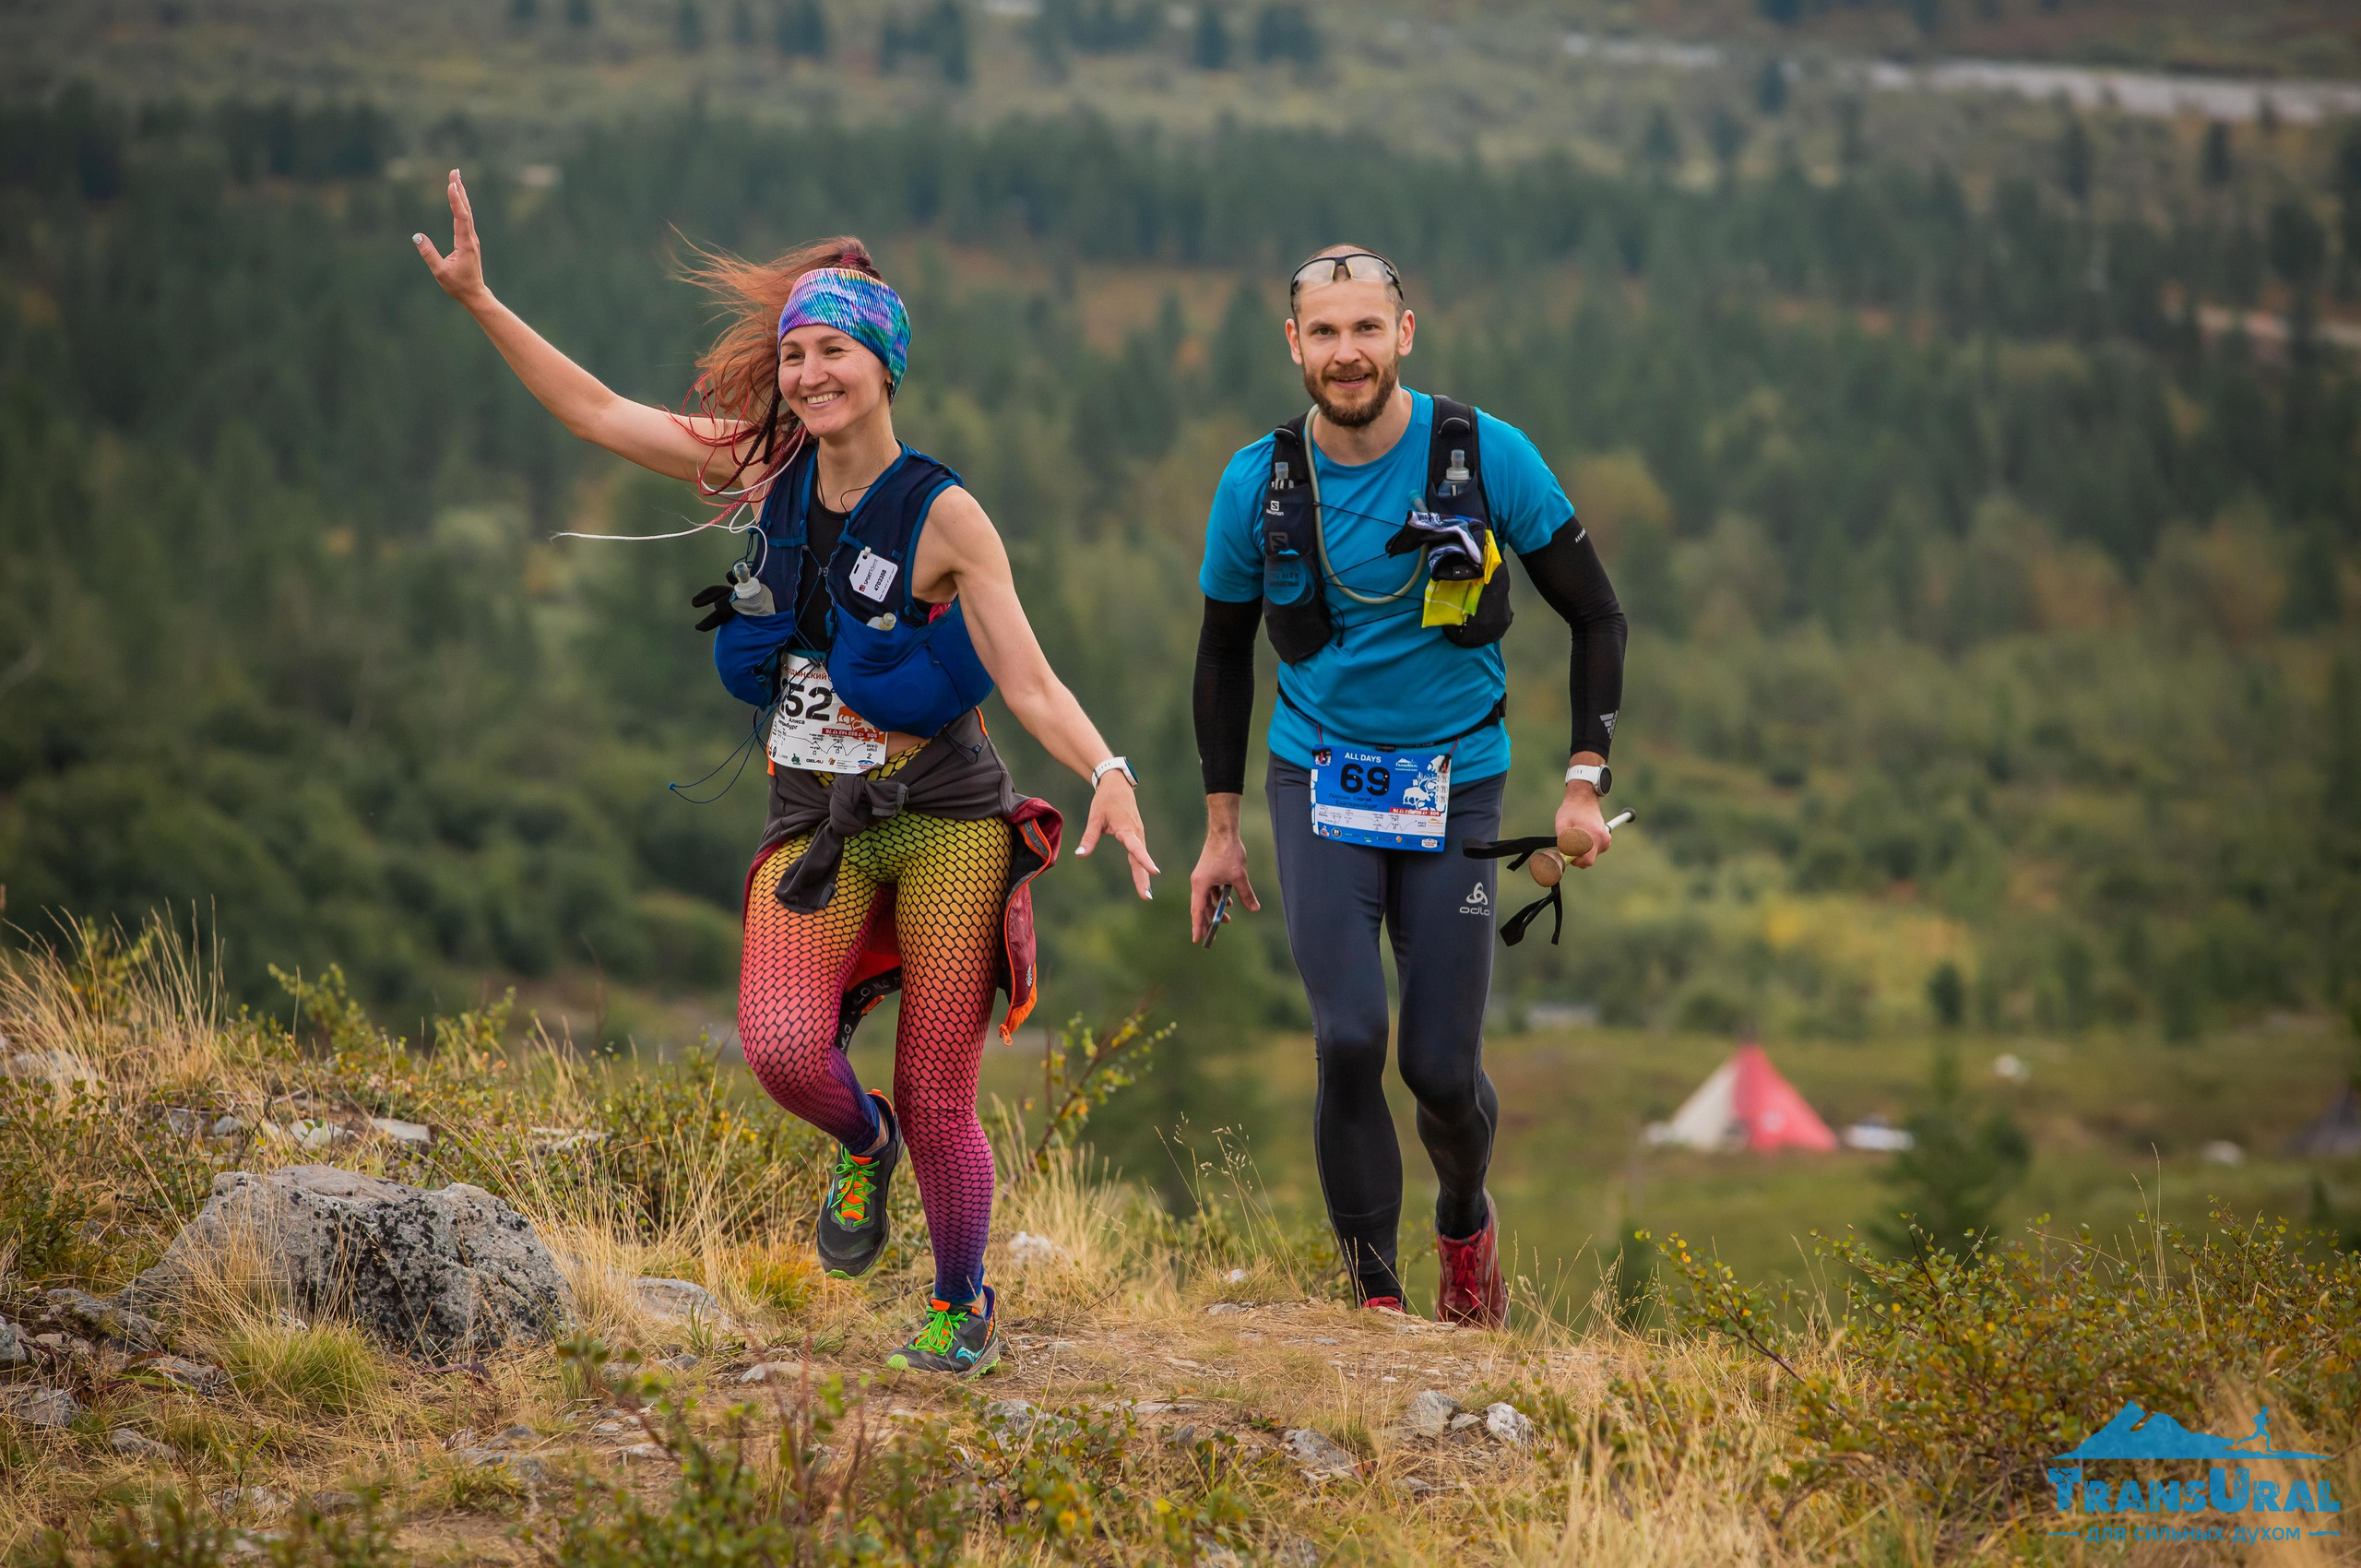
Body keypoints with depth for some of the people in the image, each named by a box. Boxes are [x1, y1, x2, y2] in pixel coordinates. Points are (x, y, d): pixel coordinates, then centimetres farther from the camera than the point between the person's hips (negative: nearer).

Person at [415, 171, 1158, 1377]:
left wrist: (1106, 771, -28)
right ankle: (863, 1147, 13)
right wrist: (478, 302, 6)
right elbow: (595, 411, 9)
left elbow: (1028, 680, -11)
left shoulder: (942, 518, -9)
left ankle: (962, 1306, 25)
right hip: (815, 825, 3)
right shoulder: (766, 470, 4)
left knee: (936, 1100, -2)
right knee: (782, 1044, -22)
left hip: (946, 821, -3)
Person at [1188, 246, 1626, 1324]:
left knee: (1442, 1068, -2)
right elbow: (1223, 650, 9)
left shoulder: (1487, 457, -11)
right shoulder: (1258, 485, -7)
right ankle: (1375, 1298, -3)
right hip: (1321, 779, 0)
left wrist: (1586, 783, -6)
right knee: (1350, 1041, -17)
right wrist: (1221, 828, 10)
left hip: (1454, 787, 0)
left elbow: (1595, 615, -1)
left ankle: (1465, 1218, 32)